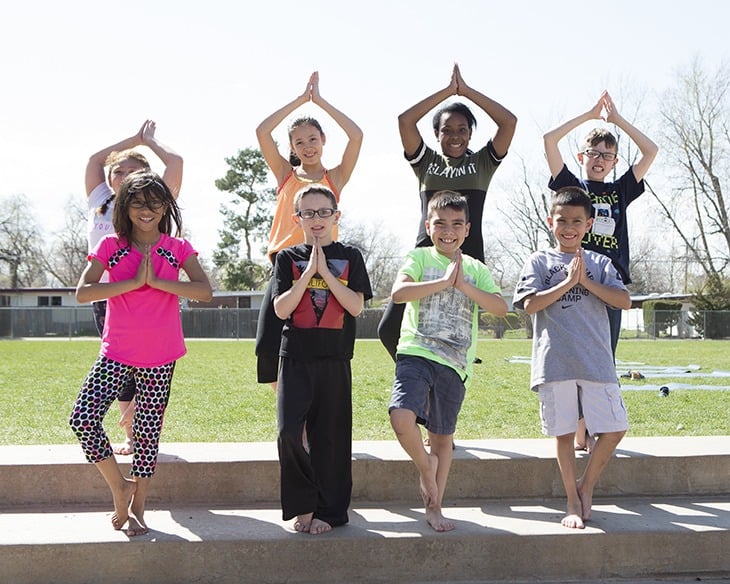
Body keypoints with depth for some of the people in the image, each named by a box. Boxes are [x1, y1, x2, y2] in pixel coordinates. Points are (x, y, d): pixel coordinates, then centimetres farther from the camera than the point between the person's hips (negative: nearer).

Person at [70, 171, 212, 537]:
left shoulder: (177, 248, 1)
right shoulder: (110, 246, 1)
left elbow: (204, 291, -13)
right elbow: (82, 293, -11)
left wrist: (156, 280, -19)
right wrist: (134, 282, -17)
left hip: (159, 358, 0)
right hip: (117, 353, 1)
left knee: (148, 431, 5)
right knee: (83, 418, -14)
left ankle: (137, 508, 22)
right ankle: (119, 486, 8)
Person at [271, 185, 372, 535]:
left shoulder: (349, 257, 7)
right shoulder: (288, 258, 7)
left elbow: (356, 306, -5)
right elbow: (281, 309, -5)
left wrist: (325, 272, -10)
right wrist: (308, 272, -10)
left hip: (335, 358, 0)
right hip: (296, 357, 0)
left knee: (330, 437, 3)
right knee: (288, 432, -13)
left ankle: (328, 510, 16)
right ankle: (303, 504, 6)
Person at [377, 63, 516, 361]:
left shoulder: (482, 163, 11)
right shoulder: (426, 162, 12)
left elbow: (509, 121, -1)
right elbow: (405, 120, 0)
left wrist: (466, 90, 0)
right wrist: (447, 91, 0)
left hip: (469, 259, -1)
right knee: (389, 327, -9)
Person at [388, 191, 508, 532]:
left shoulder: (476, 269, 13)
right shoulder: (419, 258, 6)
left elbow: (501, 308, -2)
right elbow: (398, 292, -13)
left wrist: (463, 285, -12)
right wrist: (444, 281, -13)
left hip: (454, 363, 3)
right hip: (416, 353, -3)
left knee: (442, 435, 9)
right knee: (401, 417, -25)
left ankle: (434, 507, 25)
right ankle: (425, 466, 6)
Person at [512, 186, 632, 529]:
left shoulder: (599, 263, 11)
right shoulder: (539, 261, 6)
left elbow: (625, 301, -2)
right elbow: (530, 304, -8)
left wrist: (586, 282, -9)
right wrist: (568, 282, -11)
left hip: (596, 360, 2)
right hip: (555, 360, -2)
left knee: (615, 428, 0)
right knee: (564, 432, 5)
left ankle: (586, 486, 21)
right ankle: (573, 502, 19)